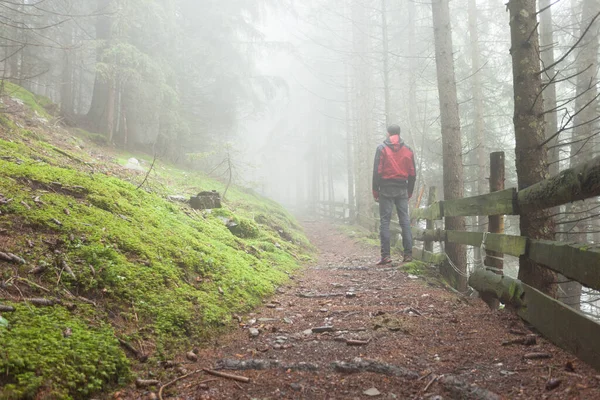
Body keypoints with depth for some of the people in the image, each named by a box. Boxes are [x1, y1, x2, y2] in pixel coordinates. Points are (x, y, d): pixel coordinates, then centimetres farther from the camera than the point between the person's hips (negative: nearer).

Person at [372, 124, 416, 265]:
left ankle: (386, 255, -5)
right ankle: (408, 254, 3)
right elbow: (412, 174, 11)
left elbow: (377, 171, -6)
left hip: (386, 189, -3)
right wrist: (409, 192, 18)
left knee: (385, 221, -2)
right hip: (402, 189, 3)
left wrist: (375, 191, -1)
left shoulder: (382, 148, -1)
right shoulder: (408, 150, 10)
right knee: (405, 221, 5)